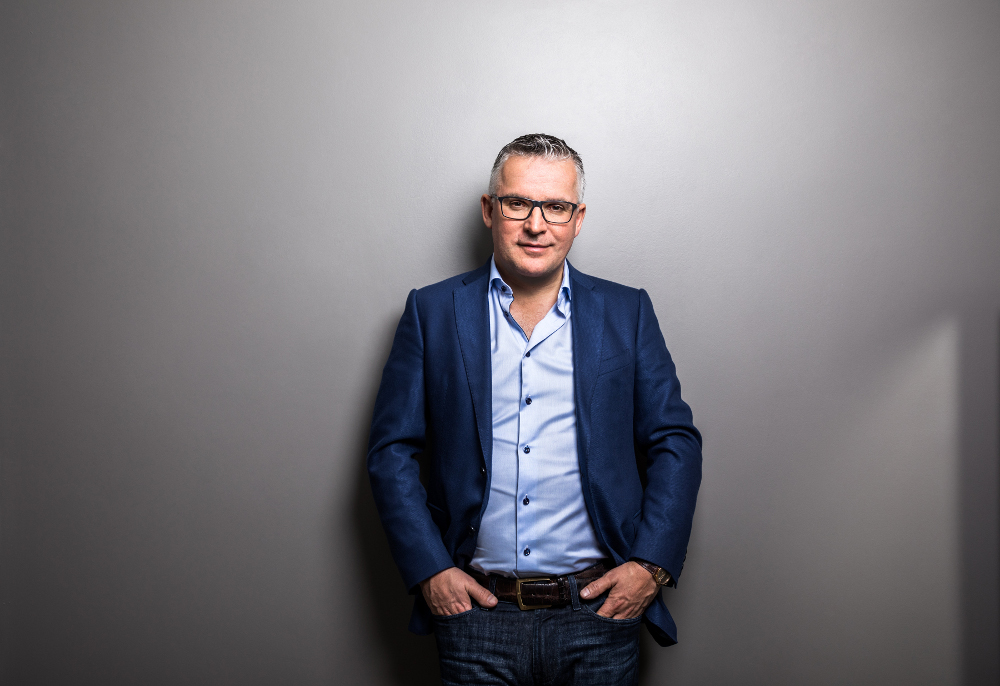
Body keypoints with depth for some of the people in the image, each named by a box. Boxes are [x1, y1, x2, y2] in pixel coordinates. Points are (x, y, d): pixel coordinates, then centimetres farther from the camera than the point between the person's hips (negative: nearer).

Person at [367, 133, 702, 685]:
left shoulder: (627, 313, 4)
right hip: (474, 609, 0)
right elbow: (392, 450, 2)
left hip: (600, 609, 1)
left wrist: (652, 565, -5)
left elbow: (675, 443, 5)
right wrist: (428, 570, -6)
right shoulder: (432, 311, 2)